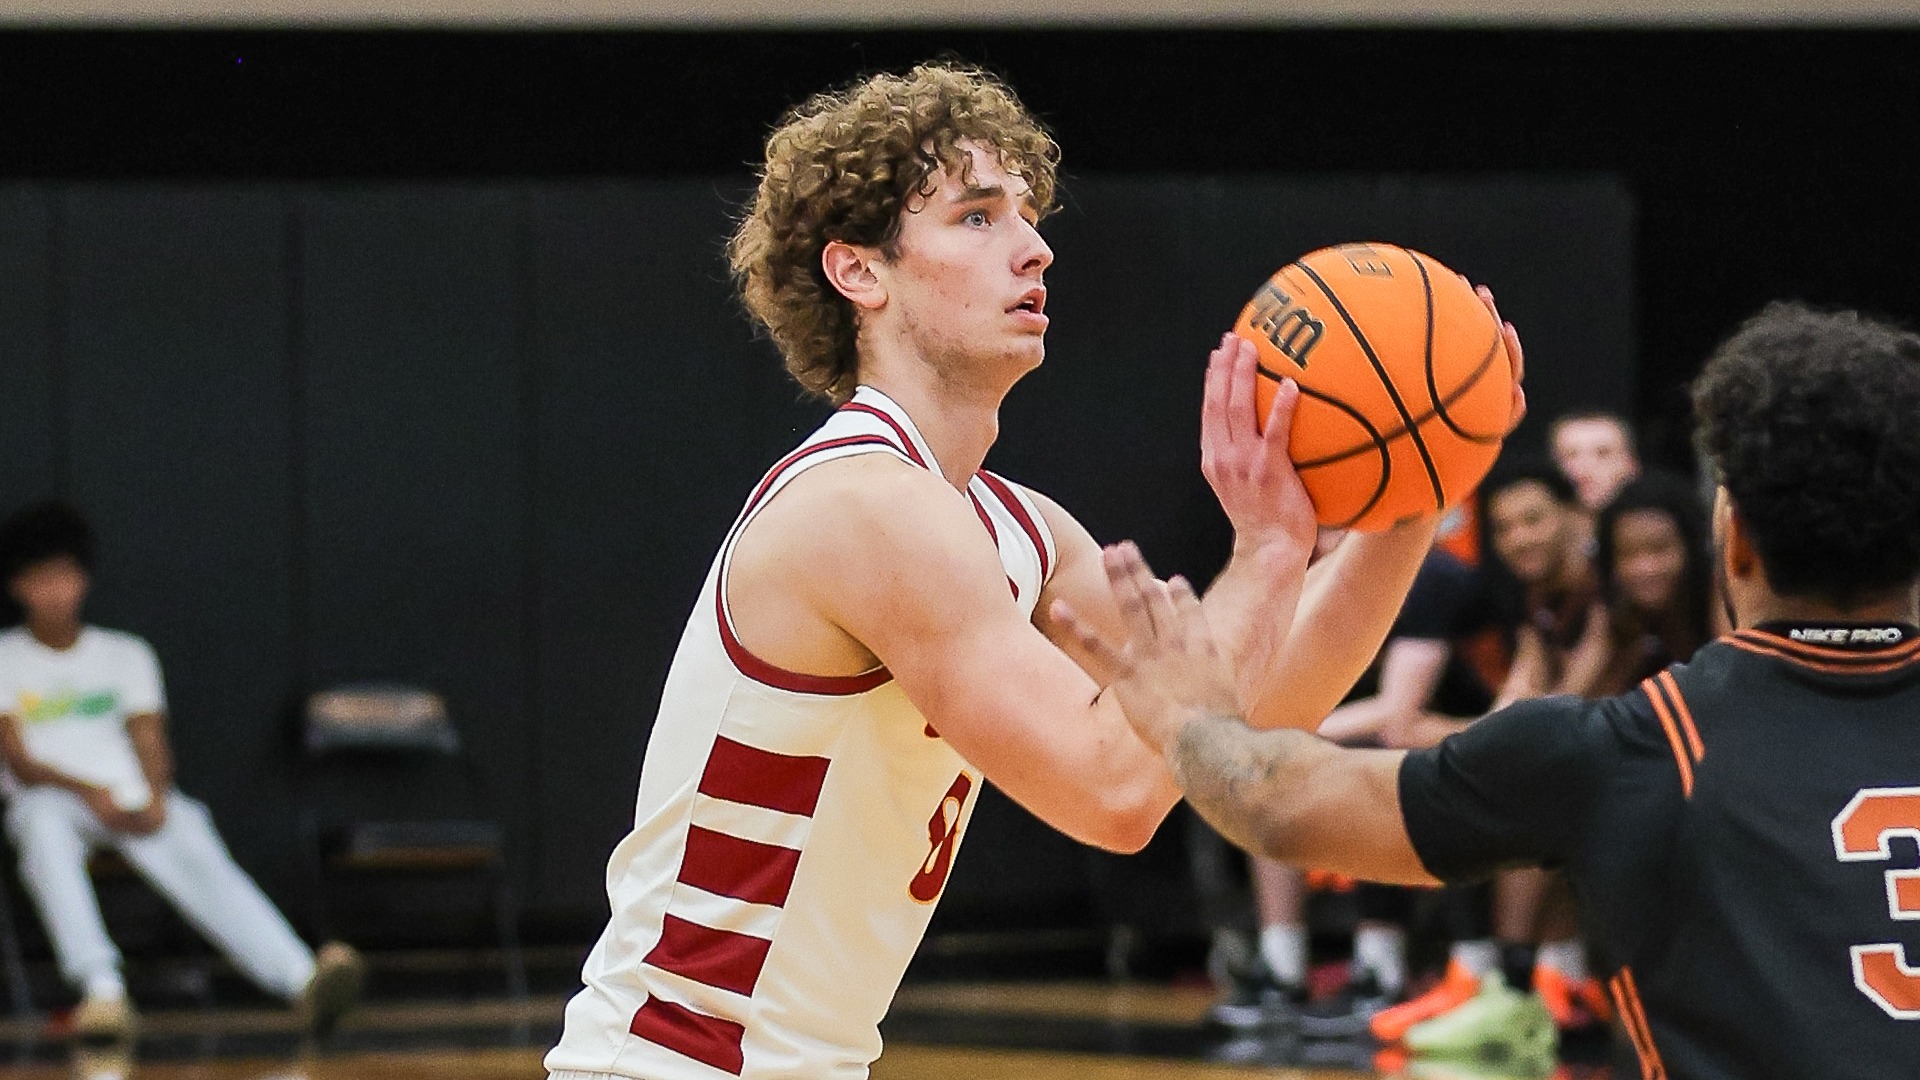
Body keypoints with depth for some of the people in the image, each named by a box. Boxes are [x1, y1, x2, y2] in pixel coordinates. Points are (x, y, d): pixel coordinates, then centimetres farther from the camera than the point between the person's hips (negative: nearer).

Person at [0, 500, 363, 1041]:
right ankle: (101, 989, -59)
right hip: (51, 800, -2)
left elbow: (151, 746, 9)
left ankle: (302, 980, -58)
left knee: (198, 857, -32)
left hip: (135, 804, 2)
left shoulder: (127, 654, 21)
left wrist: (155, 797, -15)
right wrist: (88, 792, -20)